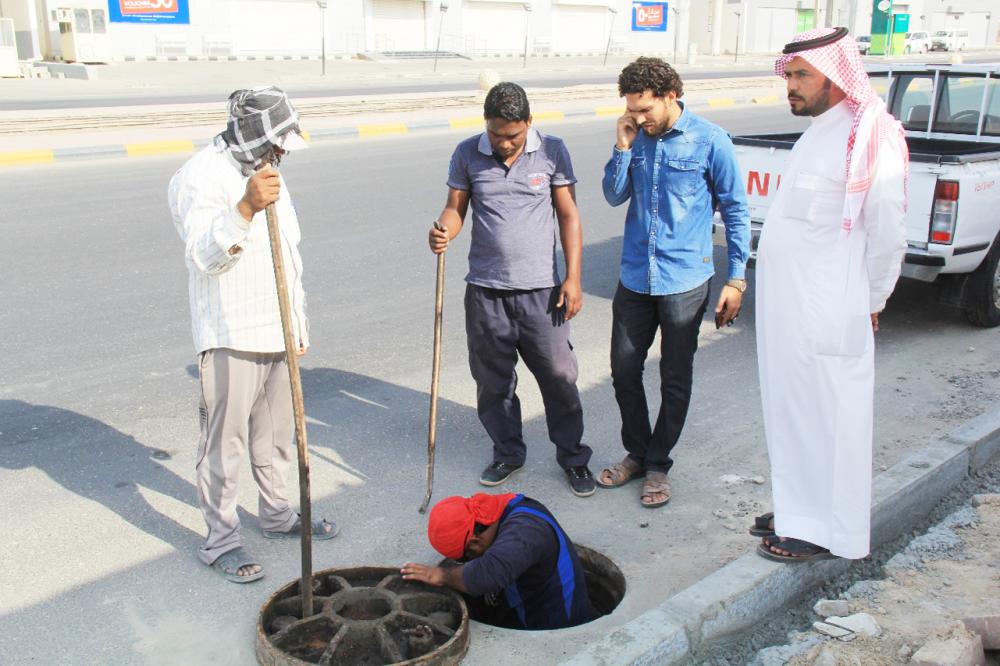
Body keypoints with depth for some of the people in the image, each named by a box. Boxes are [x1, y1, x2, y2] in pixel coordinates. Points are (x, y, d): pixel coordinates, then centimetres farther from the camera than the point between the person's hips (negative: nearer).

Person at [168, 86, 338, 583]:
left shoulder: (266, 173, 17)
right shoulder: (202, 176, -12)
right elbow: (203, 254, -26)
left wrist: (298, 321, 24)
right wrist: (245, 208, -41)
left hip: (278, 332, 8)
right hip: (230, 337, -8)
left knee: (276, 435, 18)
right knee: (225, 442, -1)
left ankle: (277, 515, 34)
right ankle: (221, 541, 10)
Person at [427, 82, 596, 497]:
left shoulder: (552, 151, -2)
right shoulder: (467, 154, 1)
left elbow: (568, 215, 1)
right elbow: (456, 207, 5)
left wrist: (573, 278, -5)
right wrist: (443, 232, -19)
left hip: (541, 289, -1)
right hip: (485, 290, 2)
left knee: (559, 375, 4)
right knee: (493, 380, 11)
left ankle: (573, 457, 23)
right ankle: (508, 453, 31)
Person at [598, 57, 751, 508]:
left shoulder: (709, 141, -9)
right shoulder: (636, 137, 3)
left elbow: (735, 210, -4)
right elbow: (615, 196, 5)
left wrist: (736, 279, -5)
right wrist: (624, 147, -10)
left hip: (684, 281, -4)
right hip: (634, 278, 4)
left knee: (675, 379, 8)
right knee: (624, 370, 11)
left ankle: (658, 463, 24)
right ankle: (636, 452, 31)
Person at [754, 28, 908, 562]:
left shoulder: (868, 139, -15)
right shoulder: (817, 134, 14)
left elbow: (888, 236, -14)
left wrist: (869, 305, -6)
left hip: (827, 317, -9)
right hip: (788, 309, 9)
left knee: (826, 417, 3)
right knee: (792, 411, 17)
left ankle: (825, 530, 16)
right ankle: (798, 511, 32)